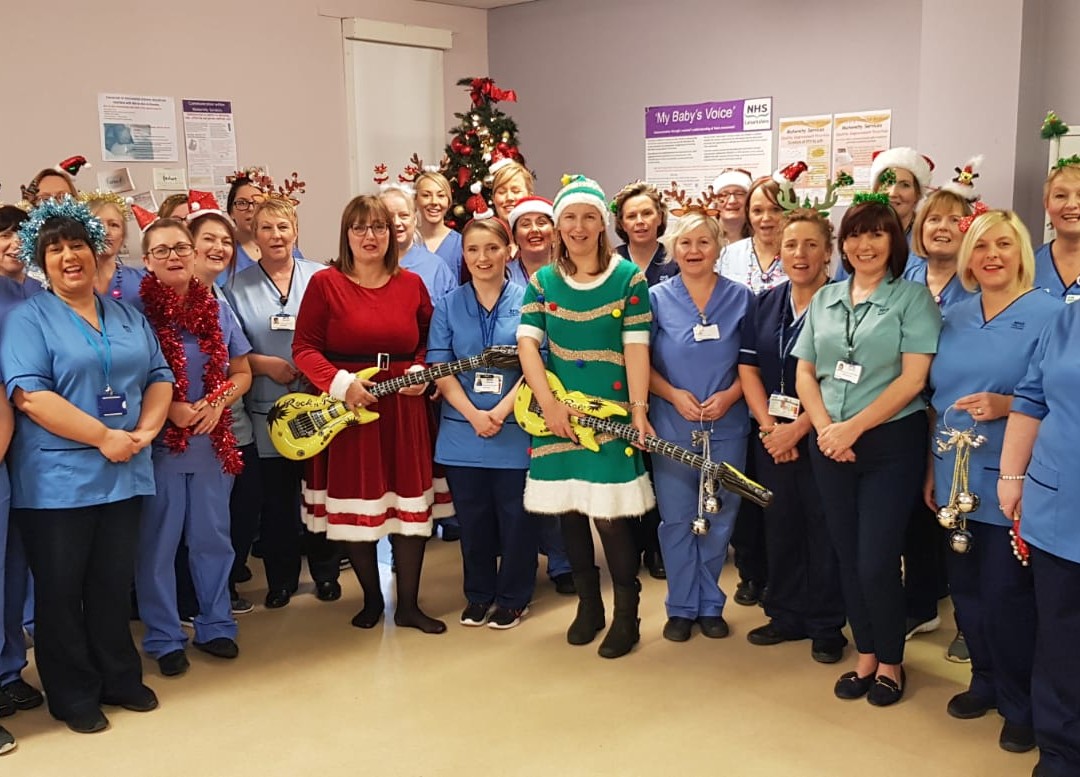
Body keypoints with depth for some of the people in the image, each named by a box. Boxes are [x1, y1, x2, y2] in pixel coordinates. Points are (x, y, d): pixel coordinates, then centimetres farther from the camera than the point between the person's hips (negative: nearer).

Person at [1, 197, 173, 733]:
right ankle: (73, 696, 20)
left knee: (115, 583, 14)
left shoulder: (128, 316, 12)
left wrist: (145, 431, -8)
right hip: (57, 479, -4)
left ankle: (119, 679, 28)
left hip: (124, 473, 4)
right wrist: (104, 436, -18)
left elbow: (159, 377, 10)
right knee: (61, 589, 6)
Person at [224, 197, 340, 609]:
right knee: (276, 496, 6)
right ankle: (280, 579, 22)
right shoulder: (238, 286, 5)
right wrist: (264, 364, -12)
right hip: (267, 409, 0)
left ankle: (325, 572, 24)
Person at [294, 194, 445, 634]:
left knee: (409, 505, 4)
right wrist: (340, 384, -18)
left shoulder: (411, 284, 7)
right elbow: (304, 347, -5)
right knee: (355, 506, 5)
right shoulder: (325, 283, -3)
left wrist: (420, 373, -3)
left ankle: (408, 605, 17)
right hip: (346, 410, -2)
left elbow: (427, 342, 16)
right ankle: (372, 599, 25)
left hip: (403, 410, 3)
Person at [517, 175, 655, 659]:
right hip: (557, 416, 3)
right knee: (569, 513, 10)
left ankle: (626, 615, 12)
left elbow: (636, 347, -6)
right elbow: (527, 343, -2)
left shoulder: (628, 278, -1)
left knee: (611, 517, -5)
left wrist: (638, 408, -14)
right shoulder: (543, 281, 6)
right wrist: (549, 404, -14)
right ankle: (588, 605, 27)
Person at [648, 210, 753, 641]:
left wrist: (731, 394, -11)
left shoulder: (740, 298, 5)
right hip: (671, 426, -1)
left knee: (719, 518, 7)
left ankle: (710, 605, 23)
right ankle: (681, 607, 18)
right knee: (677, 519, 4)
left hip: (726, 425, 1)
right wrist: (673, 394, -13)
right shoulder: (656, 298, 2)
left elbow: (752, 361, 6)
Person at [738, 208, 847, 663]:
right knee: (781, 525, 11)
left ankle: (826, 627, 17)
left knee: (823, 529, 3)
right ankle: (786, 616, 26)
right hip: (771, 435, 5)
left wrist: (797, 429, -17)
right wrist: (769, 425, -7)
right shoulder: (766, 303, 8)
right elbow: (748, 368, 6)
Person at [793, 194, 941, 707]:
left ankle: (891, 662, 18)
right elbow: (804, 372, 9)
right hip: (831, 445, 4)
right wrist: (824, 428, -8)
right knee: (848, 557, 10)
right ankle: (865, 656, 27)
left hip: (891, 442, -4)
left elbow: (913, 378, -12)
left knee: (876, 562, -5)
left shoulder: (912, 297, -4)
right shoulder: (824, 299, 10)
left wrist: (853, 427, -16)